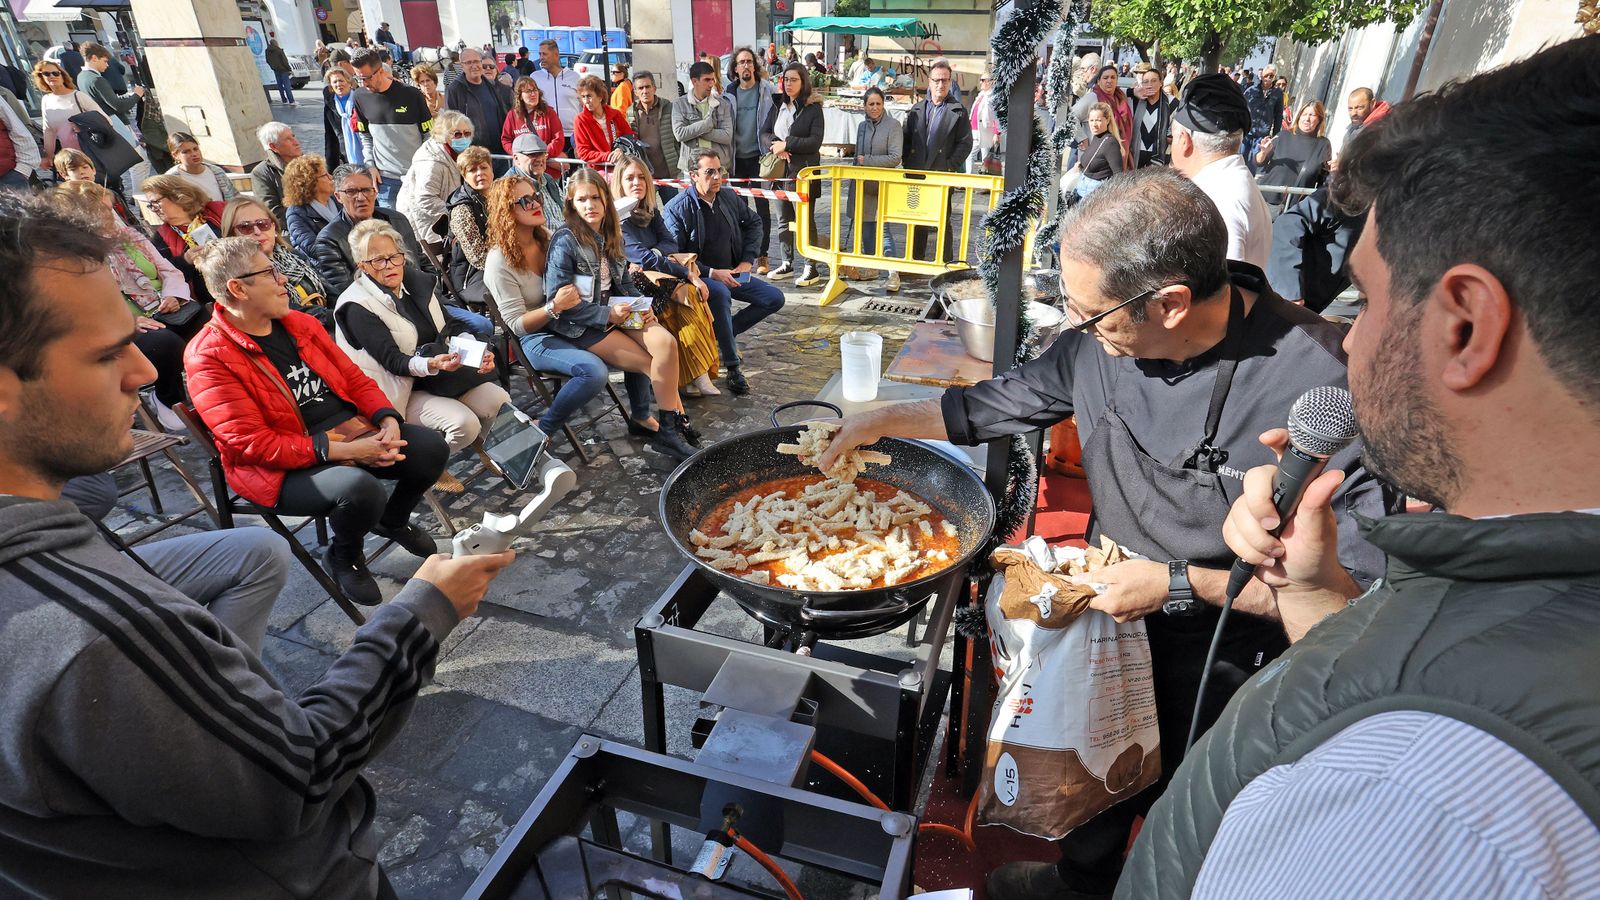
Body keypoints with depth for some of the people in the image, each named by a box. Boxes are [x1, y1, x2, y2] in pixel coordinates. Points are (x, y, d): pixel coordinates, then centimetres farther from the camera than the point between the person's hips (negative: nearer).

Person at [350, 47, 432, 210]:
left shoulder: (411, 95, -8)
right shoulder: (361, 97, 2)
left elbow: (429, 135, -2)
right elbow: (365, 135, 14)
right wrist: (370, 165, 3)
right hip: (385, 178, 2)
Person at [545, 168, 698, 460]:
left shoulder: (609, 236, 10)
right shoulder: (565, 242, -12)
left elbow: (625, 282, 19)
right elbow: (557, 301, -17)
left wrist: (642, 306, -2)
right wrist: (606, 315, -19)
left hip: (614, 314, 6)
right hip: (580, 326, -6)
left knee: (666, 342, -21)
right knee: (654, 364, -16)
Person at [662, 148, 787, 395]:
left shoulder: (729, 197, 5)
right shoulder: (677, 208, -13)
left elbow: (753, 223, 22)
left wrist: (748, 260, 9)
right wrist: (712, 273, -22)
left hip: (731, 274, 7)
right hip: (700, 279, -7)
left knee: (774, 298, -6)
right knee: (720, 294, -39)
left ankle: (722, 335, 5)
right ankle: (732, 367, -32)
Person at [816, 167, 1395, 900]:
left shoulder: (1316, 384, -32)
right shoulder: (1102, 341, -16)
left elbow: (1361, 575, -26)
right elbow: (1007, 400, 2)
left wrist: (1181, 585, -28)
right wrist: (883, 420, 1)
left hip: (1221, 670, -5)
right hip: (1111, 617, 5)